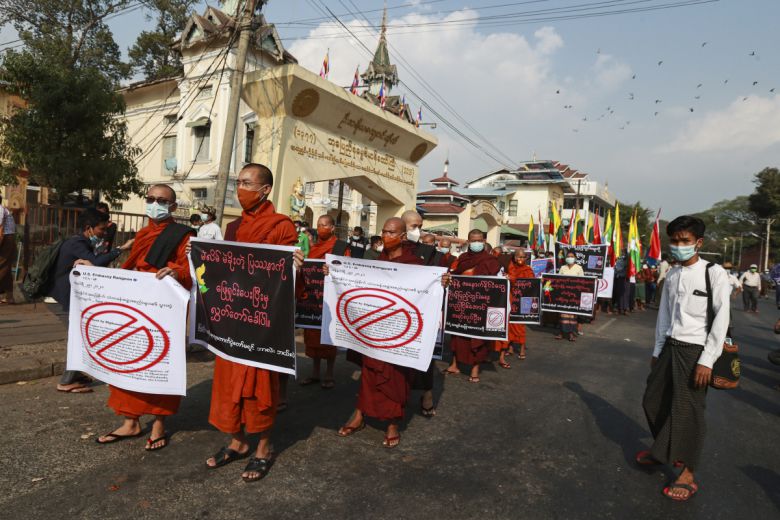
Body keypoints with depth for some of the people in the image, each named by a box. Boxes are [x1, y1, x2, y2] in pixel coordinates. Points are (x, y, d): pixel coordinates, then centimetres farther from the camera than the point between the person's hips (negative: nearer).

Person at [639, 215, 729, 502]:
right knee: (653, 401, 13)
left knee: (688, 410, 0)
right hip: (670, 346, 6)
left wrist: (707, 360, -16)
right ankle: (664, 450, 38)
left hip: (694, 350, -6)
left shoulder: (714, 273, -10)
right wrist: (657, 351, 14)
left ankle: (688, 475, 17)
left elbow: (721, 319, -13)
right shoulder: (672, 275, 8)